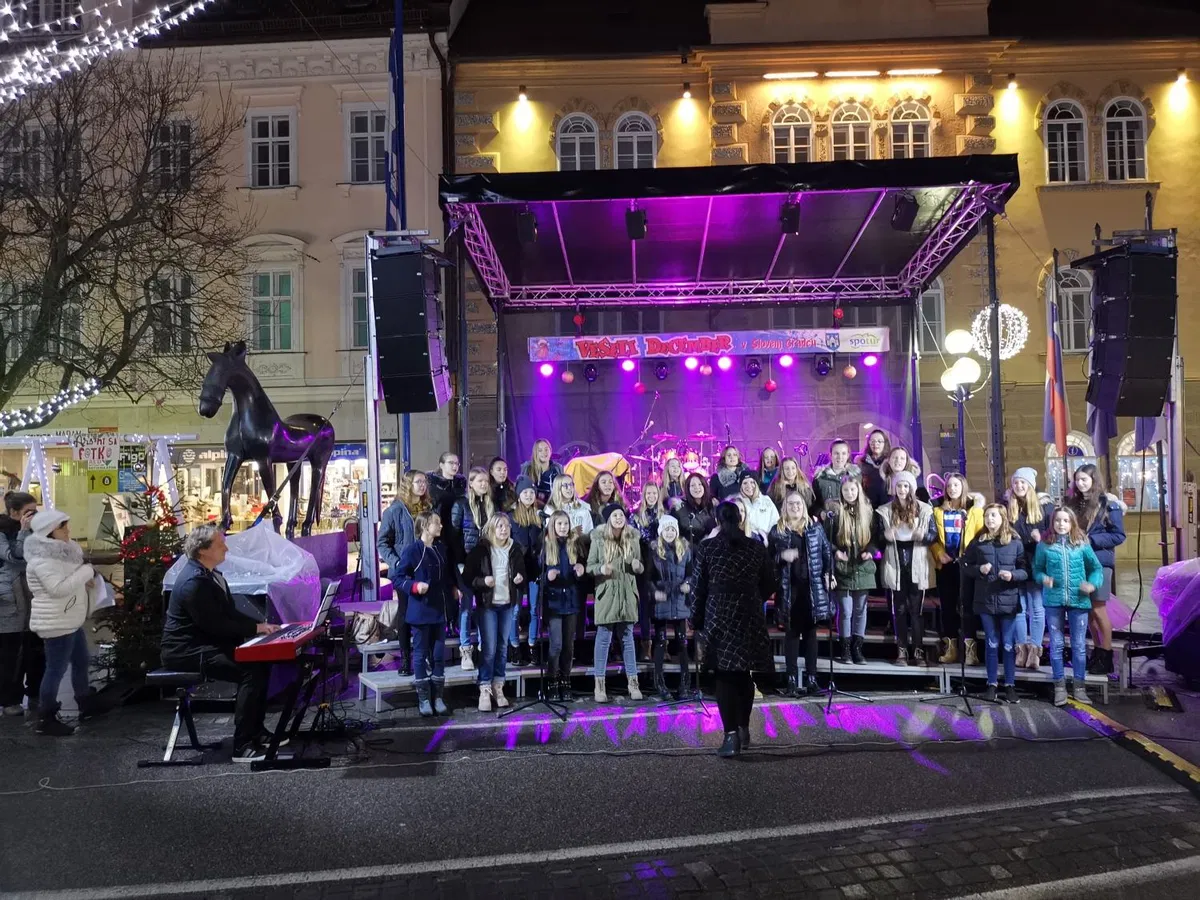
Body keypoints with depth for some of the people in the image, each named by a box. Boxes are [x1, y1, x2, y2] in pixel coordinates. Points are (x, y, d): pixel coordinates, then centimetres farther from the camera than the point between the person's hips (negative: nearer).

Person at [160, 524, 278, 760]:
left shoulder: (209, 574, 11)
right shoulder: (194, 581, -22)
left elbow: (230, 613, 15)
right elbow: (214, 625, -24)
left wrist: (259, 625, 0)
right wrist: (255, 628, -17)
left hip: (204, 644, 11)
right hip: (187, 651, -11)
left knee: (262, 661, 2)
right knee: (251, 670, -24)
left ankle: (256, 730, 12)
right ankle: (243, 746, -21)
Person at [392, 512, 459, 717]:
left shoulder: (441, 549, 9)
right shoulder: (412, 550, -12)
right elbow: (398, 578, -12)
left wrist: (453, 588, 7)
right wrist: (415, 586, -26)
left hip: (439, 609, 6)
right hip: (420, 610, -6)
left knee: (439, 654, 9)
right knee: (421, 654, 3)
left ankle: (438, 697, 18)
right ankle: (423, 699, 12)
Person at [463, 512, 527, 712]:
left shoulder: (515, 549, 4)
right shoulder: (481, 549, -7)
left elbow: (523, 573, 16)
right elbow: (467, 576, -5)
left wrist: (520, 578, -6)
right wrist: (482, 581, -23)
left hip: (507, 603, 4)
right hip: (487, 603, -4)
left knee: (502, 647, 10)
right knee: (489, 648, -5)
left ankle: (498, 687, 20)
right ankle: (484, 690, 3)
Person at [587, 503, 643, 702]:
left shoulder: (633, 538, 4)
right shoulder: (599, 539, -4)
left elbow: (640, 568, 12)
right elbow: (589, 566, -1)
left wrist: (638, 566, -11)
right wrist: (601, 568, -21)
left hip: (627, 594, 3)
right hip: (606, 594, -3)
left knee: (627, 638, 9)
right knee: (603, 638, 0)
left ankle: (633, 683, 14)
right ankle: (600, 684, 6)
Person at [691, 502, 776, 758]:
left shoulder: (706, 548, -3)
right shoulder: (757, 548, 3)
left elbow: (698, 589, -2)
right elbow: (769, 586, 8)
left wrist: (697, 621, 8)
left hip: (719, 620, -2)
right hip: (750, 619, 2)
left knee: (725, 677, -1)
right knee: (744, 675, 14)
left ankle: (731, 736, -10)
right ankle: (743, 729, 20)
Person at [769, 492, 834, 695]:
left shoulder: (815, 528, 10)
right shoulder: (777, 531, 5)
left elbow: (827, 552, 10)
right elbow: (769, 557, 4)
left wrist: (828, 574, -1)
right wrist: (782, 556, -15)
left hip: (813, 586, 1)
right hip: (789, 587, -1)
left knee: (810, 632, 6)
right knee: (792, 632, 2)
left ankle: (811, 678, 11)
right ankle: (792, 680, 5)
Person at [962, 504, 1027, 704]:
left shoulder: (1015, 542, -1)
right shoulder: (978, 542, 3)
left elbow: (1026, 569, 0)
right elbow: (965, 566, 6)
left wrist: (1013, 575, -18)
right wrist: (979, 569, -12)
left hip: (1008, 600, -1)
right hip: (986, 600, 1)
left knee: (1008, 644, 5)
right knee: (992, 643, 9)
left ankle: (1010, 685, 15)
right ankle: (991, 684, 17)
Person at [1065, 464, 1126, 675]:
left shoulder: (1108, 504, -5)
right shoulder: (1073, 504, 10)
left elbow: (1119, 536, -6)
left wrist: (1091, 540, -15)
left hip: (1100, 561, -5)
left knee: (1098, 610, -3)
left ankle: (1106, 657, 6)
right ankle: (1098, 652, 17)